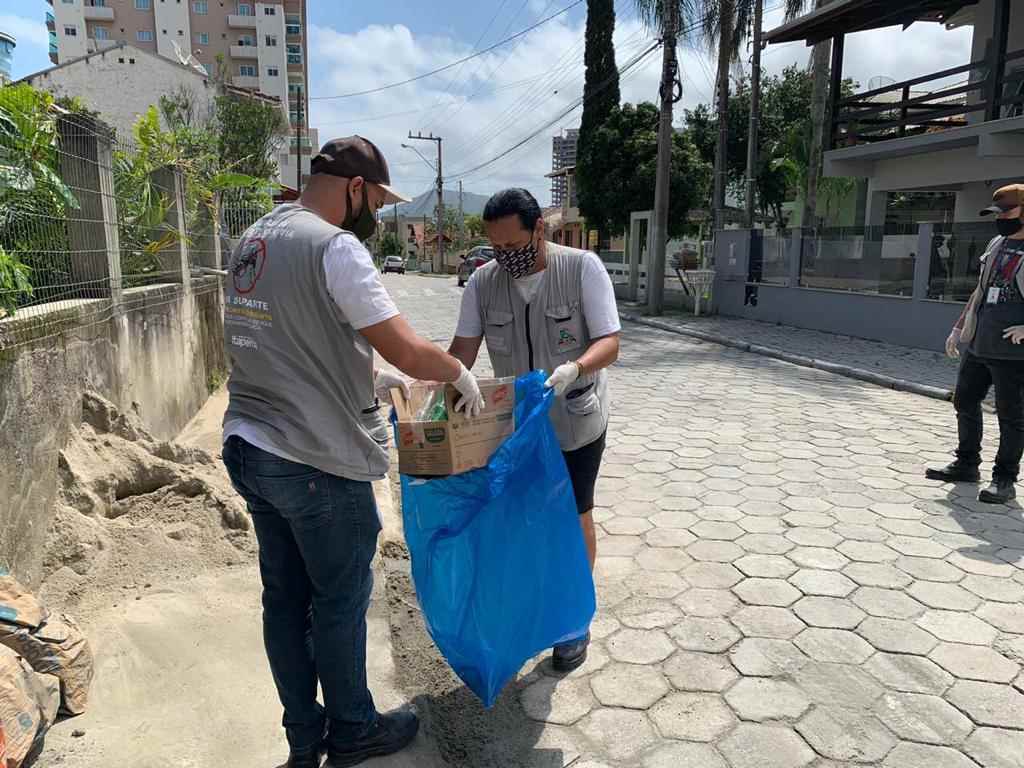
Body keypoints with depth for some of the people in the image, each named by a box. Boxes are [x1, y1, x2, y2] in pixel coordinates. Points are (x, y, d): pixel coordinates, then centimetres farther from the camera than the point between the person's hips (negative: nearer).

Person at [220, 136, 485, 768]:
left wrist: (371, 374, 19)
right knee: (340, 600, 10)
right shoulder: (335, 246, -16)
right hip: (318, 462, -8)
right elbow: (410, 351, -20)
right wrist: (461, 373, -1)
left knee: (284, 597, 17)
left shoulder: (255, 240, 12)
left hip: (249, 449, 9)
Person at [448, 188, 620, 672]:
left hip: (575, 425, -3)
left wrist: (575, 367, -39)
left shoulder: (583, 268, -16)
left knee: (574, 518, 10)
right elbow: (463, 350, -6)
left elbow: (609, 342, -19)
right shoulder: (483, 281, -6)